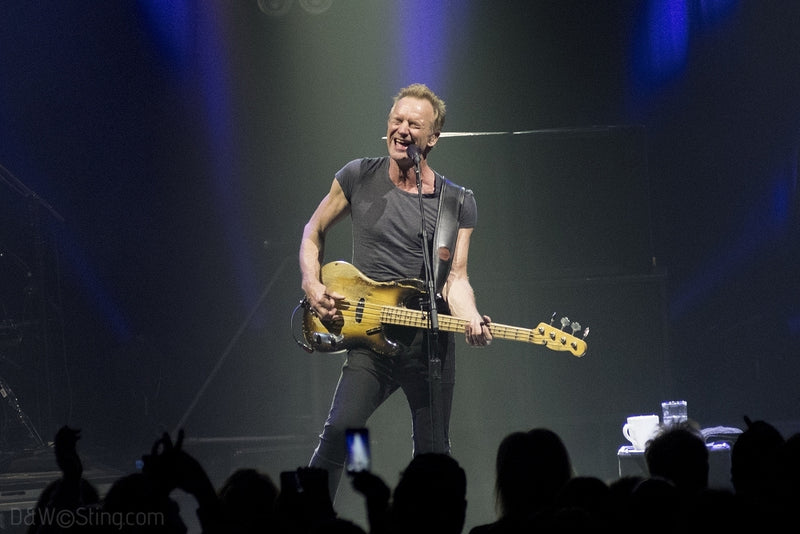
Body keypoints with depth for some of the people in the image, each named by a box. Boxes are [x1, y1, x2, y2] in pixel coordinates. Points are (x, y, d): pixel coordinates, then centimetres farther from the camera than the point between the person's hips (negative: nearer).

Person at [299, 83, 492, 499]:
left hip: (431, 342, 1)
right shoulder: (359, 178, 3)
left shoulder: (458, 204, 2)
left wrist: (471, 320, -21)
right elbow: (314, 232, 15)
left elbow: (455, 278, -1)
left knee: (432, 453, 7)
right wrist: (312, 286, -1)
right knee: (338, 433, -18)